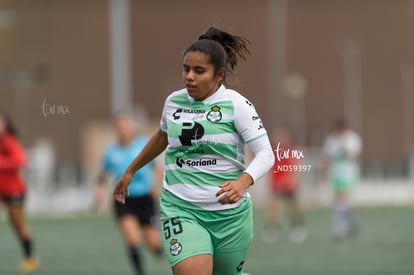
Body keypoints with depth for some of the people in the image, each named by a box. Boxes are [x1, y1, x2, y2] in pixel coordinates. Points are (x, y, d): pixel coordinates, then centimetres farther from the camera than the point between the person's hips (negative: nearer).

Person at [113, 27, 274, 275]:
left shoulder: (236, 104, -7)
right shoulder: (174, 102, 6)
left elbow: (266, 154, -12)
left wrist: (242, 182, -31)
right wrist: (130, 171, 35)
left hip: (230, 212, -1)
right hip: (181, 210, 1)